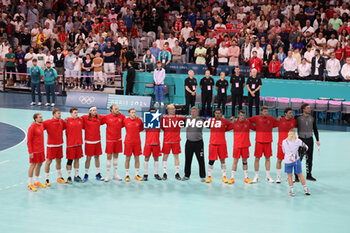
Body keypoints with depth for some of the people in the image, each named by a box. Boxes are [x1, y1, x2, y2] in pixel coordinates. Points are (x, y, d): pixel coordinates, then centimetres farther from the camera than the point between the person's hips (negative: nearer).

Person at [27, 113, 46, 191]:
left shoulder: (41, 125, 8)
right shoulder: (32, 127, -15)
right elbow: (29, 141, -15)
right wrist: (30, 152, -19)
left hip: (41, 150, 8)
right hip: (34, 151, -8)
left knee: (39, 164, 13)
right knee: (33, 165, -3)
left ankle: (36, 182, 25)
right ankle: (30, 184, 3)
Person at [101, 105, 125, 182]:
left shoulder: (122, 116, -1)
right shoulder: (107, 117, -8)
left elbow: (124, 124, 12)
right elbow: (99, 122, 1)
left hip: (118, 139, 3)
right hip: (109, 140, -3)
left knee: (116, 156, 12)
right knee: (109, 156, 0)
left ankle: (115, 174, 22)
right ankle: (108, 174, 8)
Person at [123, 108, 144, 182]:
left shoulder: (139, 120, 2)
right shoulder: (126, 120, -4)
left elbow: (142, 128, 16)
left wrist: (136, 131, 5)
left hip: (137, 142, 2)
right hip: (128, 142, -2)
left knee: (137, 158, 5)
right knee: (128, 158, 1)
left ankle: (137, 175, 14)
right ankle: (127, 175, 9)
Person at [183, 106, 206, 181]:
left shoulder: (201, 120, -1)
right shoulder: (187, 118, 5)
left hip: (198, 142, -2)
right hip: (189, 142, 3)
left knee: (201, 160, -1)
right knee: (187, 160, 8)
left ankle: (202, 176, 7)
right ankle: (187, 175, 19)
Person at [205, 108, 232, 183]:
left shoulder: (224, 121, 1)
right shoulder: (210, 120, 5)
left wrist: (224, 130, 1)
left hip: (222, 143, -1)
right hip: (212, 143, 1)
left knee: (222, 160, 6)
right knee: (211, 160, 1)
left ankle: (224, 176, 14)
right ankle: (209, 176, 11)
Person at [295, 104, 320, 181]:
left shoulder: (312, 118, 5)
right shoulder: (298, 117, -6)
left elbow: (315, 129, 11)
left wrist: (317, 140, 8)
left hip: (310, 140, 4)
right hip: (301, 139, -4)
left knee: (309, 158, 9)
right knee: (299, 158, -5)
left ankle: (309, 175, 20)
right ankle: (297, 176, 0)